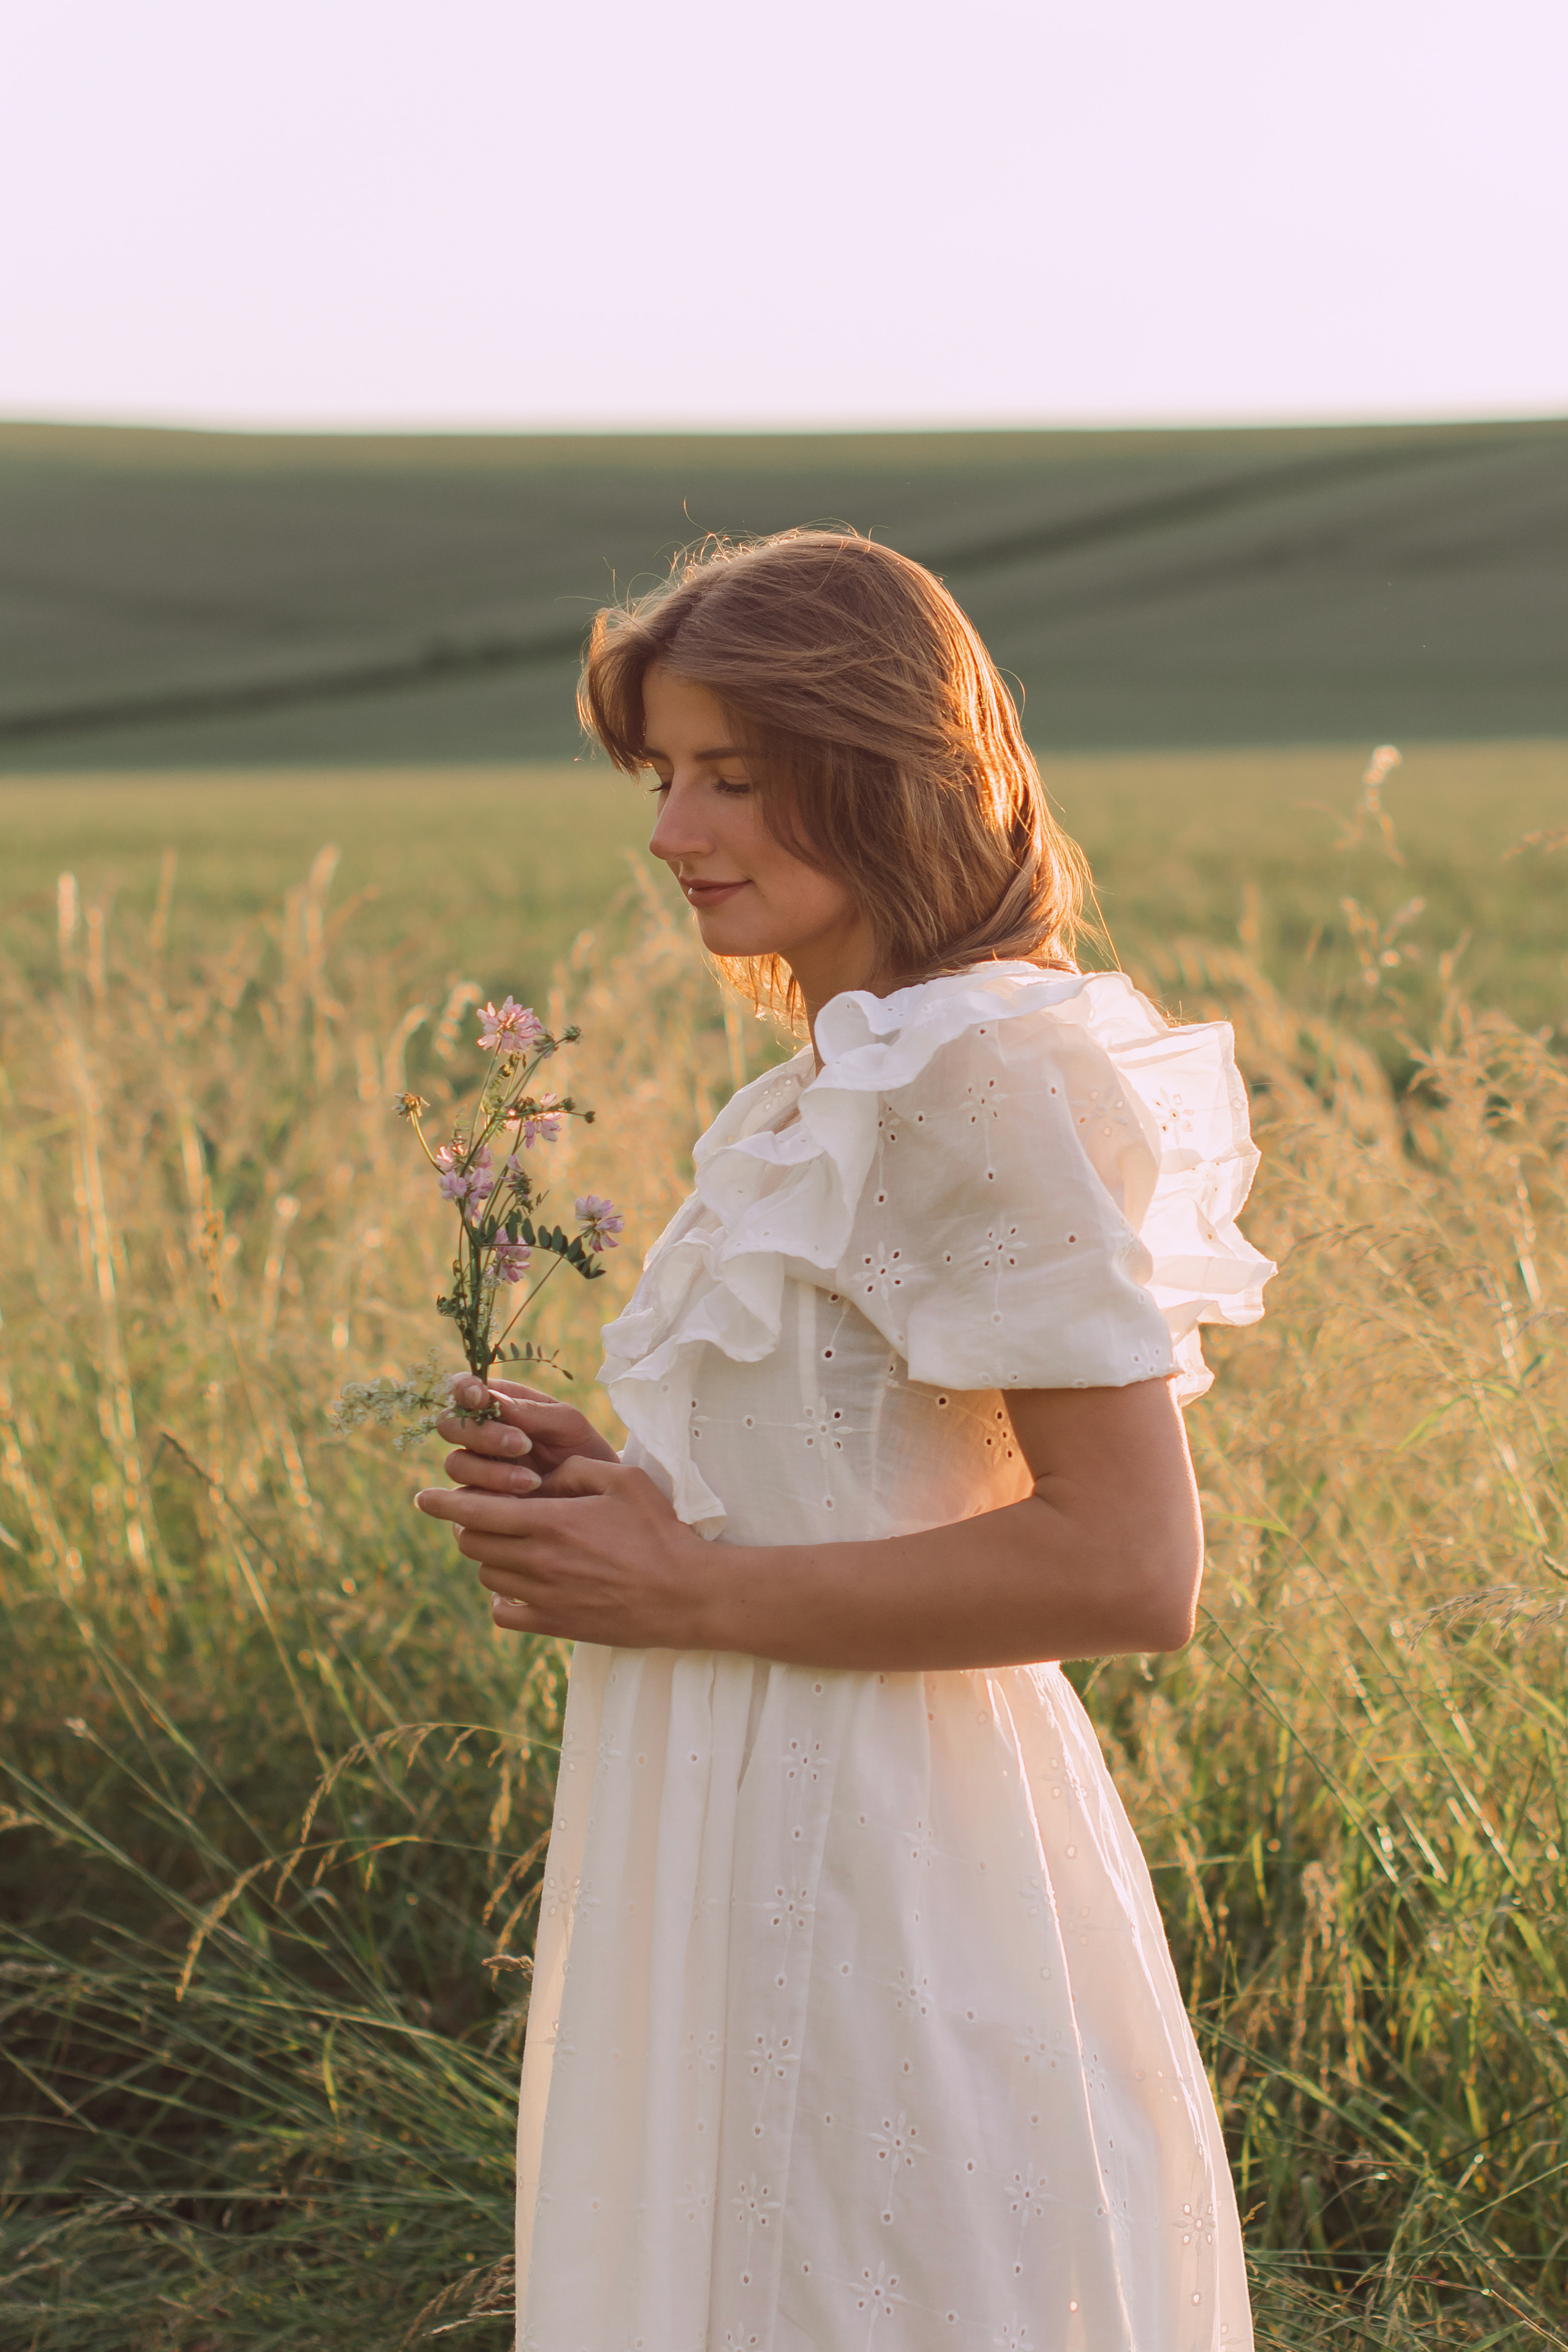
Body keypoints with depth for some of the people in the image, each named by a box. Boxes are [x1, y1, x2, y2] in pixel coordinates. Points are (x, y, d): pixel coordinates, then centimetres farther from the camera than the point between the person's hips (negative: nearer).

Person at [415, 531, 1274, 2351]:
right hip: (758, 1848, 9)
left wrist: (695, 1593, -17)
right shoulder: (849, 1076, 12)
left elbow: (1130, 1569, -23)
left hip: (870, 1858, -9)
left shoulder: (990, 1075, -17)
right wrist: (631, 1498, 2)